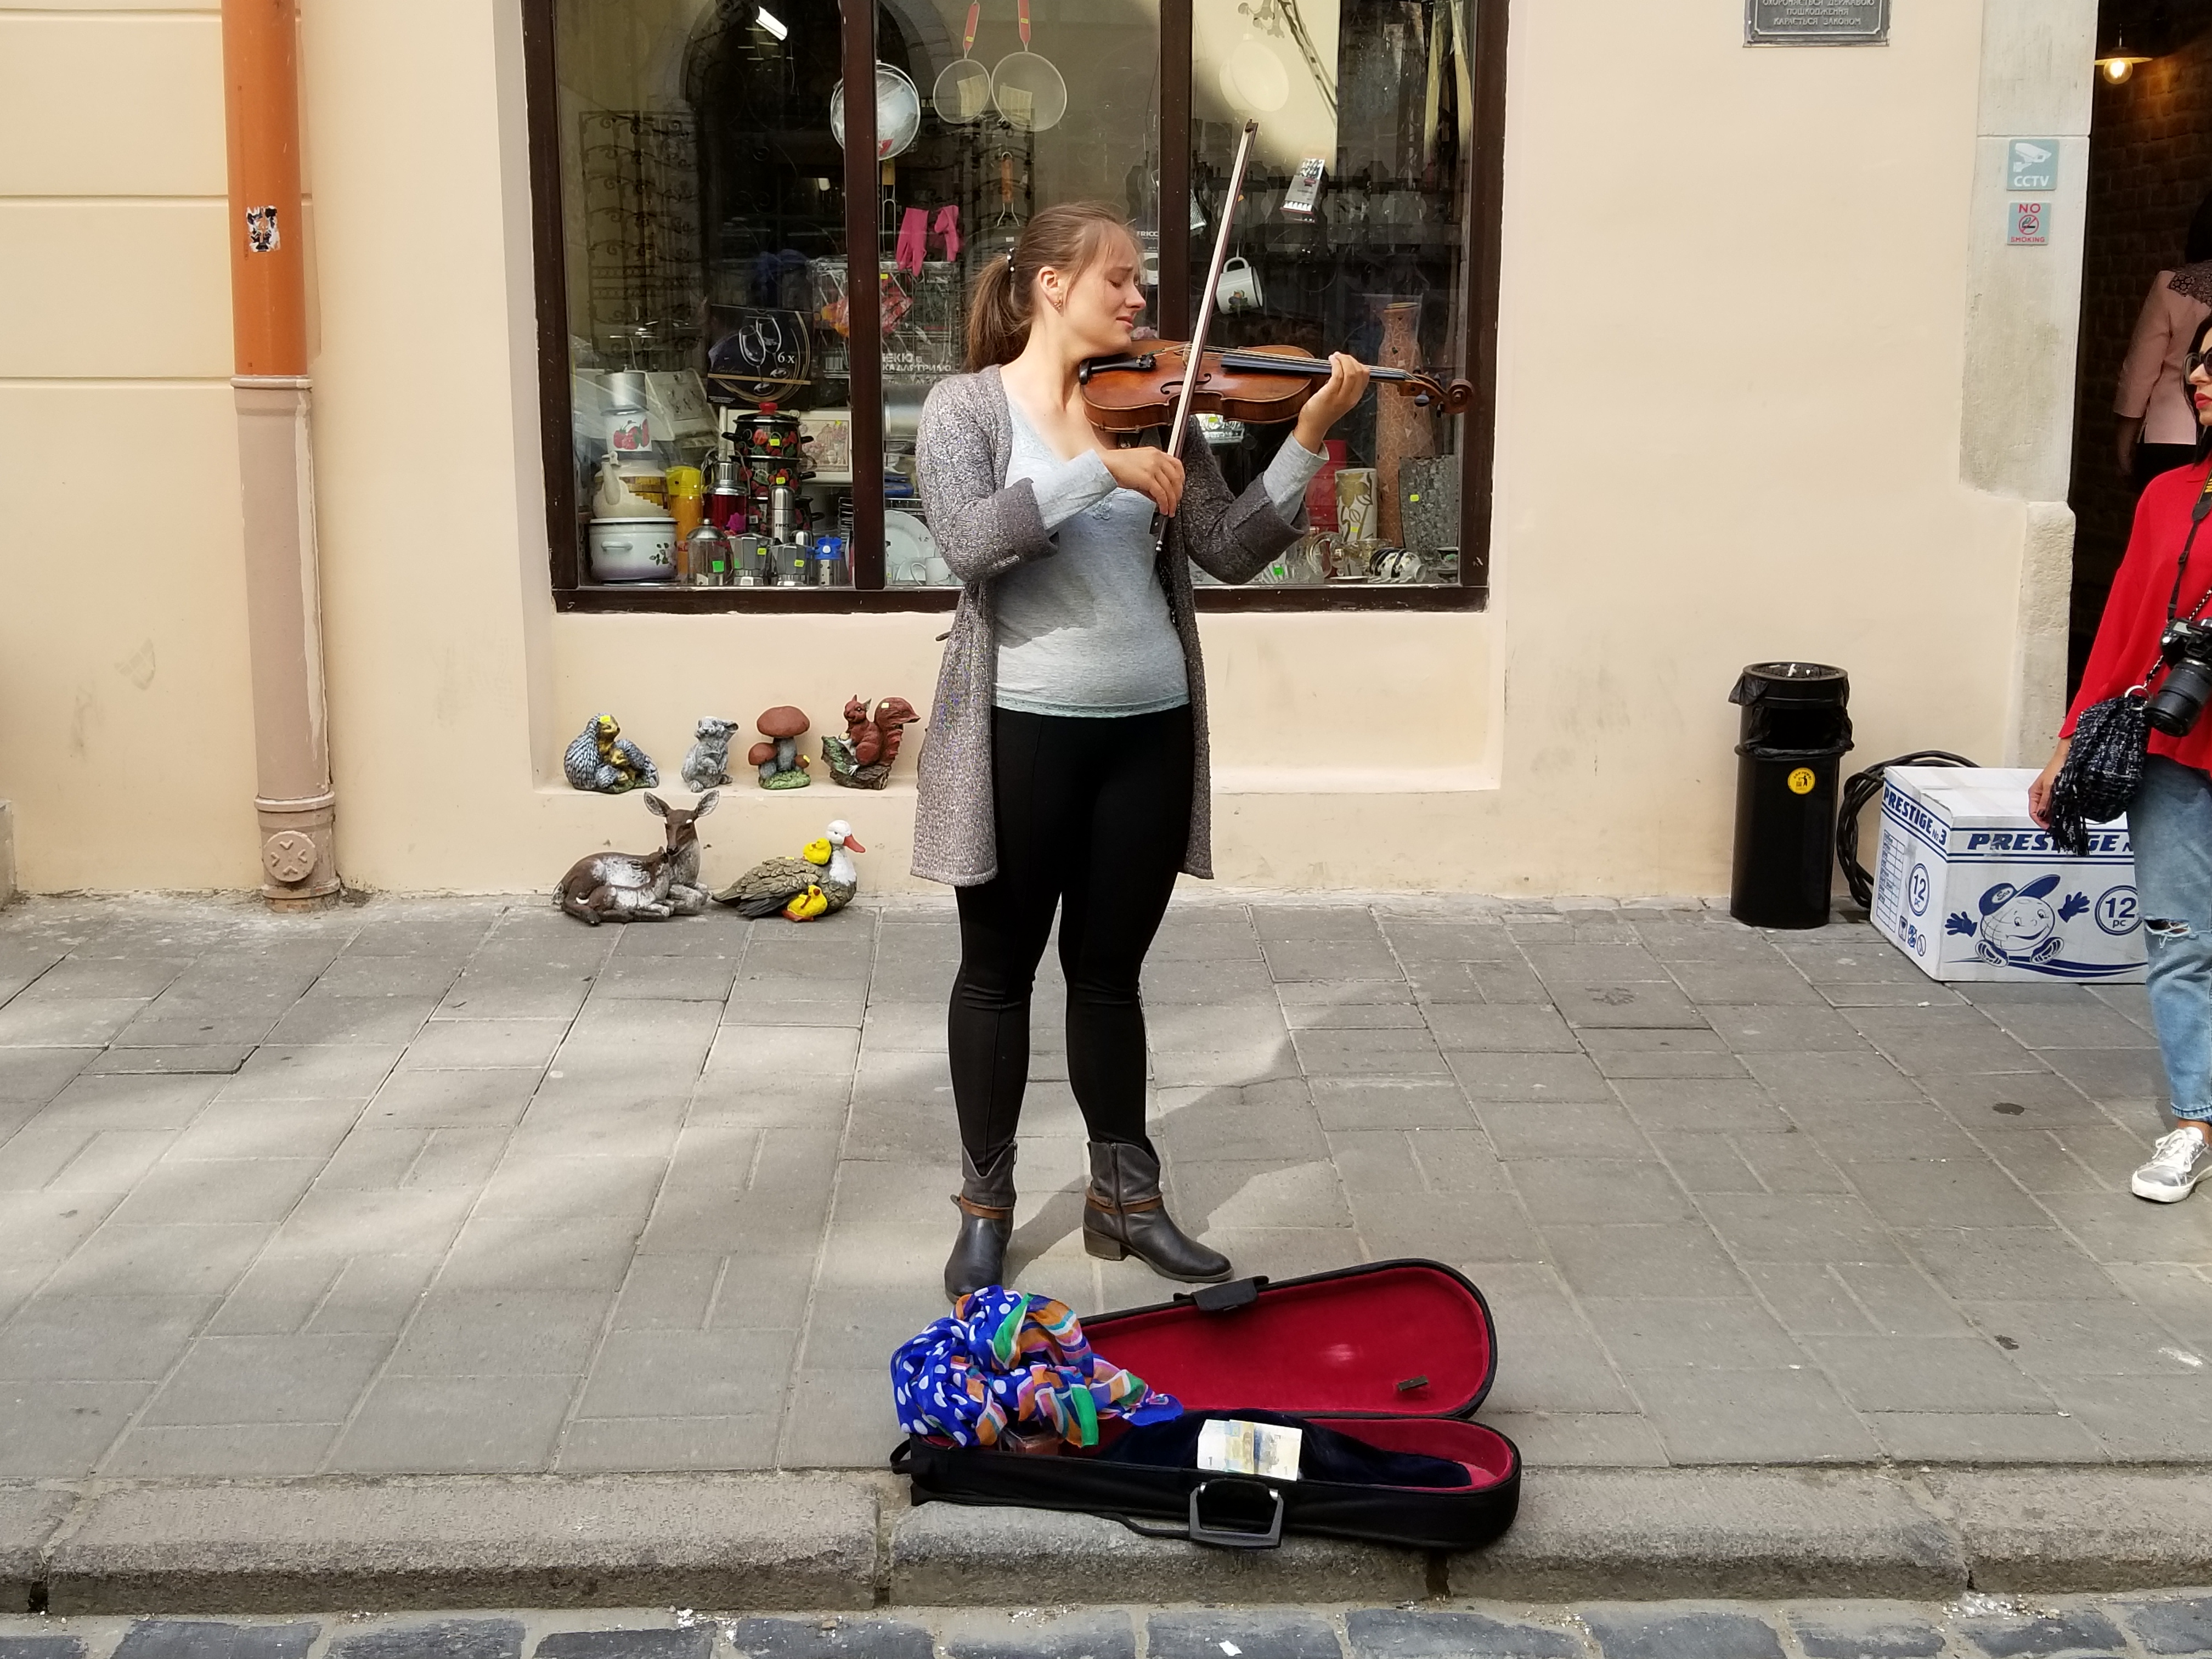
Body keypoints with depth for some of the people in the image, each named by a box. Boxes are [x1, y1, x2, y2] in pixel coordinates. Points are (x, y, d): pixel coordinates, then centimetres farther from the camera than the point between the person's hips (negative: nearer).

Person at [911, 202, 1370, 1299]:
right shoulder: (968, 405, -5)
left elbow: (1230, 552, -1)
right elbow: (969, 541, -22)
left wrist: (1309, 439, -11)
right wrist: (1100, 469, -28)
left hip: (1149, 727, 3)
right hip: (1022, 729, -3)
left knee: (1110, 972, 14)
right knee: (1000, 971, 10)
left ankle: (1125, 1198, 27)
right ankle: (985, 1207, 24)